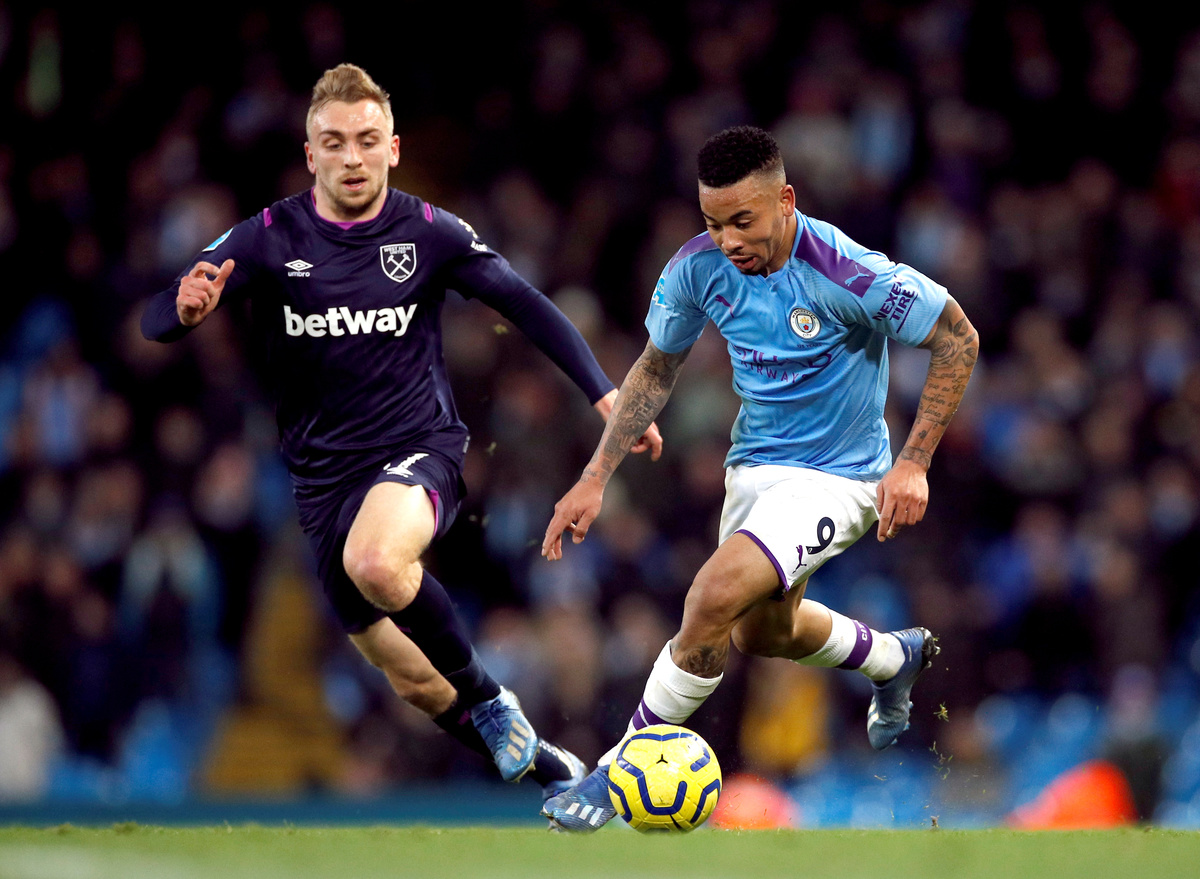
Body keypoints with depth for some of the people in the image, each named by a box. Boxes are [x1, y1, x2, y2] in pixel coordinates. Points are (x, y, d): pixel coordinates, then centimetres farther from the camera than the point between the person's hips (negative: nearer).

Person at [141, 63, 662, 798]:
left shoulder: (428, 233, -4)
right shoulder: (269, 238, -4)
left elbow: (527, 306, 3)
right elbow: (156, 323, -8)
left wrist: (605, 394, -5)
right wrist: (187, 310, -33)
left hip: (419, 448, -3)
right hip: (323, 475, 3)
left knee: (375, 562, -37)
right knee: (417, 686, 7)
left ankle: (488, 702, -16)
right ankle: (550, 769, 31)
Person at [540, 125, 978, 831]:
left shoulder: (848, 272, -27)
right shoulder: (699, 267, -11)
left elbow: (959, 340, -16)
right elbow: (657, 369, 6)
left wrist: (913, 463, -20)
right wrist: (596, 479, 0)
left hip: (839, 477, -7)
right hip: (754, 467, 7)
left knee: (717, 595, -27)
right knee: (763, 632, 26)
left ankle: (624, 772, -11)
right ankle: (896, 658, 56)